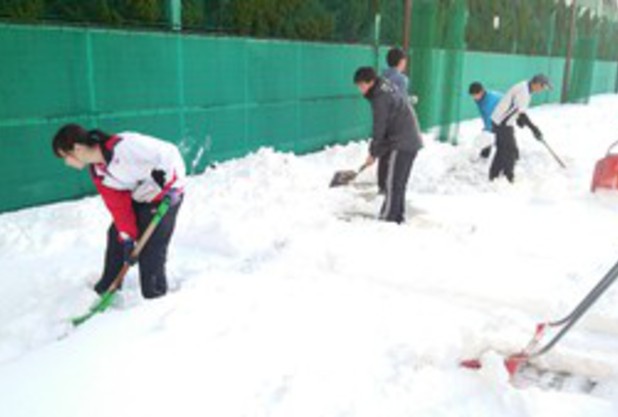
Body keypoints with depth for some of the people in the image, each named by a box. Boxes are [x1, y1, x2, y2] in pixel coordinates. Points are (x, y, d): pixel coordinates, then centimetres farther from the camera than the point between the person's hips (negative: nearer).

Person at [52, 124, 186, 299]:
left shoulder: (124, 146, -31)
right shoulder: (97, 171, -3)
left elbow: (169, 153, -29)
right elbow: (118, 206, -2)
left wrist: (170, 187, -25)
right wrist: (128, 237, -8)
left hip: (166, 195, -8)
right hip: (138, 199, 9)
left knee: (150, 248, -7)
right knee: (116, 236, 13)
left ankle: (154, 296, 13)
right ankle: (107, 288, 33)